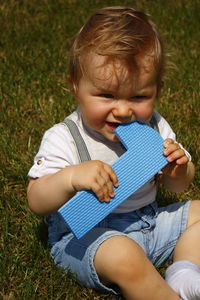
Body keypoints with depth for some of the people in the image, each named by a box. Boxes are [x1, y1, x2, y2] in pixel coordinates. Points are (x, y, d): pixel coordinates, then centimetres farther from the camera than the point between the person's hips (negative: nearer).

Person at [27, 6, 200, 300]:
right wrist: (70, 177, -40)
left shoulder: (154, 127, -2)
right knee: (123, 255, -35)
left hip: (147, 221, 7)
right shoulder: (64, 139, -17)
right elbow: (37, 203, -21)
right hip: (84, 236, -6)